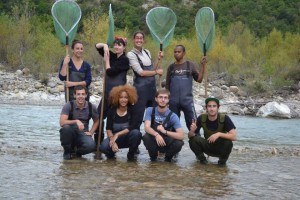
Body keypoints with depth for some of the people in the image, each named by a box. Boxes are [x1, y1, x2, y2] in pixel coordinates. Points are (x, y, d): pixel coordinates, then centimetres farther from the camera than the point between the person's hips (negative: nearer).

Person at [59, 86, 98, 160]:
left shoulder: (91, 107, -5)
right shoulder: (69, 105, -13)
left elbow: (96, 121, 14)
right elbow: (62, 122, -23)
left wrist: (91, 132, 0)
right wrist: (76, 121, -34)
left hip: (83, 134, 1)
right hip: (70, 134, -1)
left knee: (91, 146, -31)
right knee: (65, 128, -36)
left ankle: (78, 151, 7)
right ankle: (67, 151, -8)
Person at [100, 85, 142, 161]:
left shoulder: (132, 110, -6)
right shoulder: (112, 111, -1)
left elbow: (132, 127, -17)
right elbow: (108, 129, -8)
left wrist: (117, 134, -24)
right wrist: (113, 141, -25)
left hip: (128, 138, 0)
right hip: (115, 138, 0)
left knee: (136, 133, -34)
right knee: (104, 147, -31)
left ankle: (131, 154, -7)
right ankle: (112, 152, 8)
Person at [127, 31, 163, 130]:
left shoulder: (147, 52, 12)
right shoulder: (131, 54, -8)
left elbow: (152, 70, 12)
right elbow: (141, 72, -14)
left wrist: (159, 59, 3)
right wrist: (157, 72, -8)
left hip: (152, 85, 7)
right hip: (141, 86, -7)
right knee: (139, 114, -3)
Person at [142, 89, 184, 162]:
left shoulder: (173, 116, -13)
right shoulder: (150, 110, -8)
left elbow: (181, 135, -22)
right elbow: (147, 127, -22)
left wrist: (165, 131, -32)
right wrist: (156, 134, -42)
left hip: (167, 143, 0)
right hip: (154, 142, 0)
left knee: (179, 143, -31)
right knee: (146, 137, -32)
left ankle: (168, 157, 4)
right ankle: (153, 155, 0)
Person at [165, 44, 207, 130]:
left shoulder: (190, 65, 4)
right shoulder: (171, 67, 10)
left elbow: (199, 79, 1)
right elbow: (167, 85, 14)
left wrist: (203, 66, -5)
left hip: (187, 100, -2)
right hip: (173, 101, 2)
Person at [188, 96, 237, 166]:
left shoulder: (224, 118, -21)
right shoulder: (202, 118, -14)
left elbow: (234, 137, -27)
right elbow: (190, 136, -11)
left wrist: (219, 134, -39)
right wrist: (192, 131, -34)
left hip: (221, 148, -1)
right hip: (208, 147, 2)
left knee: (228, 143, -34)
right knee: (193, 140, -24)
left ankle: (222, 161, -4)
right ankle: (202, 158, 2)